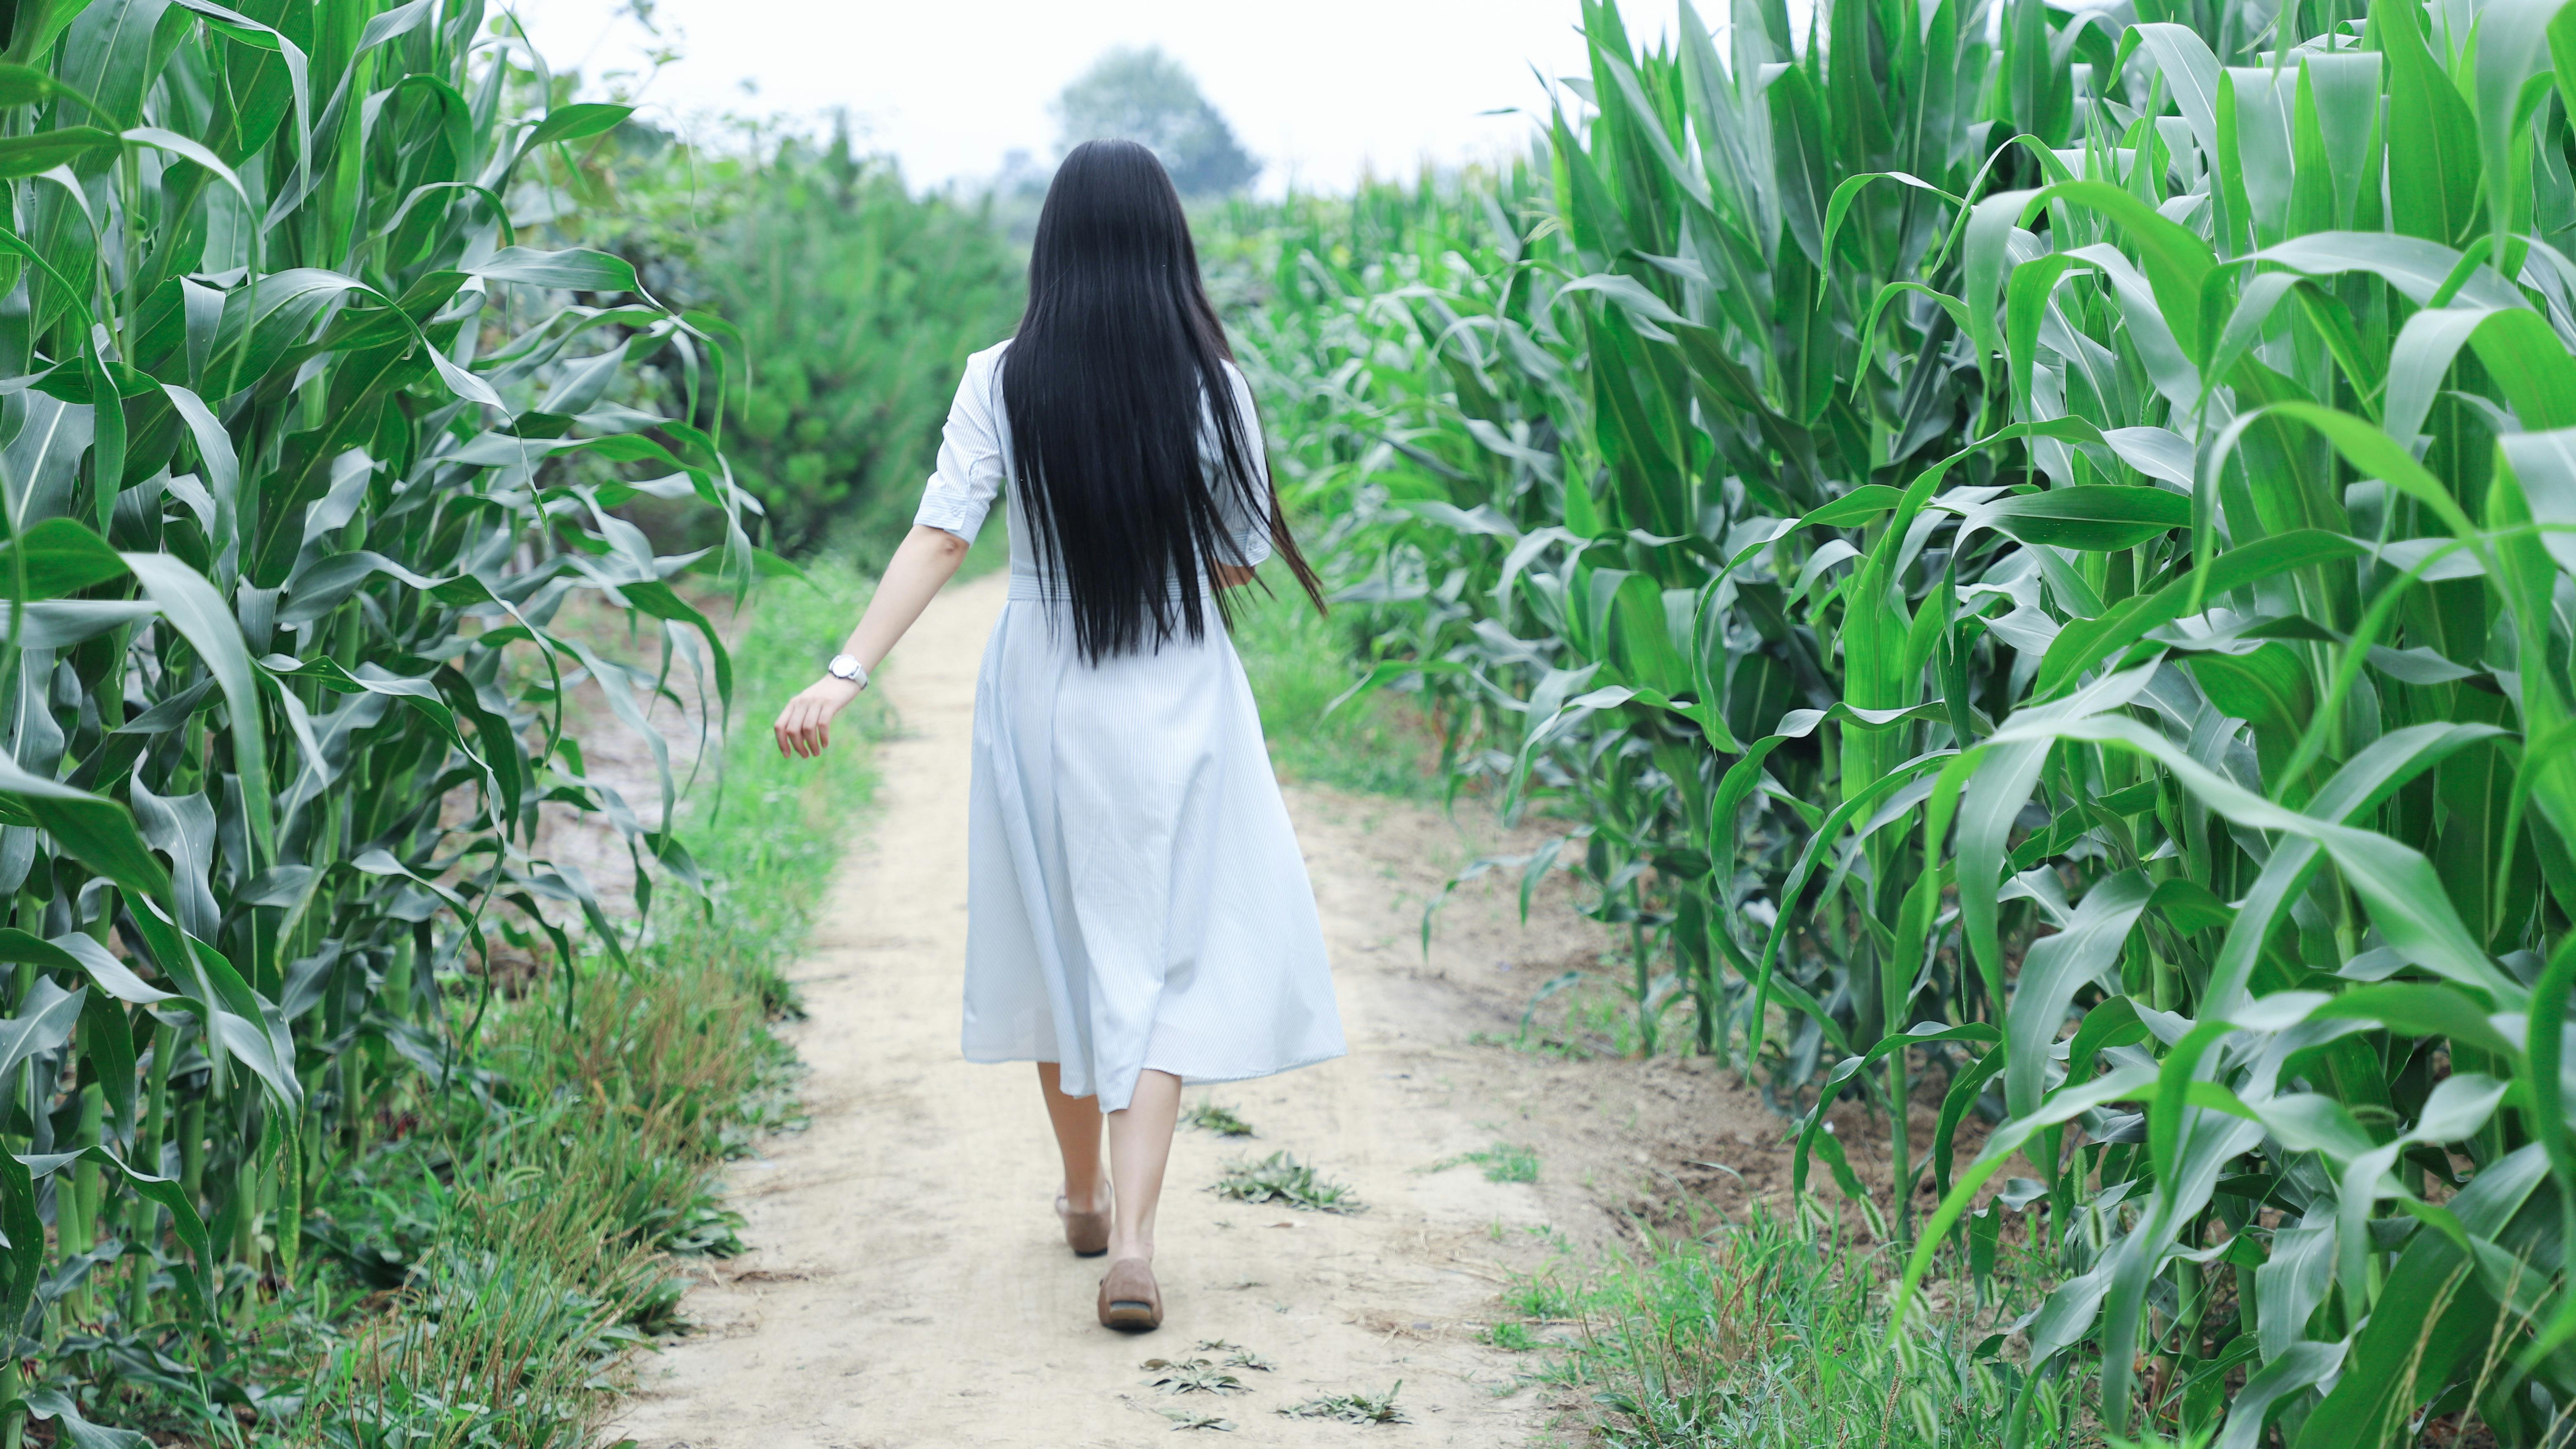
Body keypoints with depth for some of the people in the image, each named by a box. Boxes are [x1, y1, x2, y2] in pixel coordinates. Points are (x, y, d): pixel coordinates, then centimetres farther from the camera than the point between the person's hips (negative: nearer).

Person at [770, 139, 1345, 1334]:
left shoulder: (1002, 382, -7)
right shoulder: (1212, 383, -8)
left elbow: (938, 537, -16)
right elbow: (1241, 563, -2)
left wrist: (846, 672, -19)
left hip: (1040, 697, 2)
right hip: (1178, 703, -1)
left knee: (1061, 938, 18)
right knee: (1167, 959, 3)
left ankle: (1086, 1197, 34)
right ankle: (1131, 1237, -12)